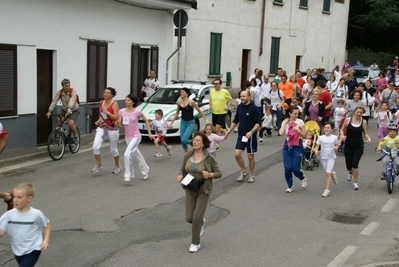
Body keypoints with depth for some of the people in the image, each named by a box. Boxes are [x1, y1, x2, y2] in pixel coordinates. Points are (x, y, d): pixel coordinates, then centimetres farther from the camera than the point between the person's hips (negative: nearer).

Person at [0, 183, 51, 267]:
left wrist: (46, 240, -11)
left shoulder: (36, 214, -16)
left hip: (32, 250, -5)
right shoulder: (9, 215, -8)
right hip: (17, 251, 5)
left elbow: (47, 225, 0)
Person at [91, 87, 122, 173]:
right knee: (95, 147, -13)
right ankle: (98, 164, 7)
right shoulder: (101, 102, 5)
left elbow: (117, 118, -18)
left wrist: (107, 112, -26)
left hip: (112, 129, -5)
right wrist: (98, 120, 4)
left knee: (113, 149, 9)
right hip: (101, 128, 5)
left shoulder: (114, 104, -12)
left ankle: (117, 165, 34)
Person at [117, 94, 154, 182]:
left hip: (136, 137, -5)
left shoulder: (137, 112, -12)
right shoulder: (122, 111, -2)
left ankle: (128, 175, -11)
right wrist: (118, 123, -20)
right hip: (127, 137, 5)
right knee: (137, 155, 18)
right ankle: (145, 170, 40)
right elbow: (120, 124, 4)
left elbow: (146, 121, 1)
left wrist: (149, 133, 0)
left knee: (127, 154, -20)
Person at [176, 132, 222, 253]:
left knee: (196, 217, -9)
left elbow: (219, 173, -6)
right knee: (189, 218, 4)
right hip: (190, 190, 4)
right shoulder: (187, 156, -3)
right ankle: (201, 222, 40)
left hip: (203, 190, -4)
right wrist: (180, 176, -13)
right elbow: (183, 169, 10)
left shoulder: (209, 158, -13)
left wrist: (210, 175, -27)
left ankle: (195, 243, 12)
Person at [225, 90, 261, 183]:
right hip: (240, 135, 5)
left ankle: (252, 175, 24)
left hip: (250, 136, -5)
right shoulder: (239, 107, 5)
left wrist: (251, 132, -26)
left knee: (250, 156, 5)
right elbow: (236, 120, 17)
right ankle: (244, 172, 18)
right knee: (237, 154, -4)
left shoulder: (254, 108, -12)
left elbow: (258, 123, -13)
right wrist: (229, 130, 9)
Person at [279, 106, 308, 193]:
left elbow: (304, 135, -1)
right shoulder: (285, 122, 0)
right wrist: (285, 122, -10)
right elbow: (281, 132, -18)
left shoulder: (300, 122, -4)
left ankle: (303, 178, 28)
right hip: (287, 146, 2)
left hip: (297, 146, -2)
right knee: (287, 168, -4)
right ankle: (290, 186, 15)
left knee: (295, 168, -5)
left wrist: (298, 130, -19)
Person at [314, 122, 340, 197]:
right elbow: (317, 146, 1)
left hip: (331, 157, -2)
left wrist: (336, 148, -12)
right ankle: (333, 174, 51)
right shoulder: (320, 138, -2)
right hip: (323, 157, 3)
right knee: (327, 173, 14)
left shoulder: (334, 137, -3)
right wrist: (316, 151, -20)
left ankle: (327, 190, -7)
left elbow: (336, 145, 11)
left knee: (328, 173, -14)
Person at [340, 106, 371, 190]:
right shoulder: (348, 120, -2)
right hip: (348, 146, 1)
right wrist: (342, 135, -12)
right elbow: (342, 129, 8)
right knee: (349, 166, 8)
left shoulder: (364, 122, -1)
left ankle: (355, 183, 6)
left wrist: (368, 138, -13)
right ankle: (350, 172, 47)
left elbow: (365, 133, 7)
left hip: (359, 147, -1)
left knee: (355, 165, -11)